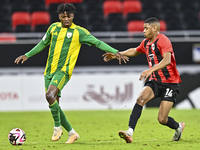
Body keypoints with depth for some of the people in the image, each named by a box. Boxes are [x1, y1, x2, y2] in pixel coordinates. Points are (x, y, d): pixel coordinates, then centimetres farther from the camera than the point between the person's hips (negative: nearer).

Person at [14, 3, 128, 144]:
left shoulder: (79, 32, -2)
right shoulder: (54, 27, 10)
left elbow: (97, 42, -4)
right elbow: (43, 44, 24)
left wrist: (115, 52, -12)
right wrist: (27, 55, 21)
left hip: (64, 71, -5)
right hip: (49, 70, 5)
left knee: (50, 95, -27)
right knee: (54, 104, 3)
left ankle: (57, 127, -11)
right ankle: (72, 133, 16)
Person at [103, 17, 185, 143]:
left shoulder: (163, 40, -16)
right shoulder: (146, 43, 10)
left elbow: (167, 60, -32)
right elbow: (134, 51, 33)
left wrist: (150, 70, -43)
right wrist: (116, 55, 29)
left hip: (170, 83, -7)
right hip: (155, 81, 7)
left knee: (162, 119, -9)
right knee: (141, 99, -24)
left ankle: (179, 127, 26)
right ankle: (130, 133, -32)